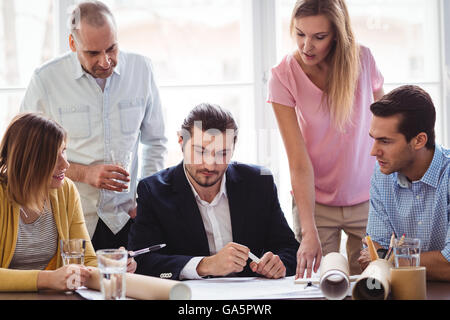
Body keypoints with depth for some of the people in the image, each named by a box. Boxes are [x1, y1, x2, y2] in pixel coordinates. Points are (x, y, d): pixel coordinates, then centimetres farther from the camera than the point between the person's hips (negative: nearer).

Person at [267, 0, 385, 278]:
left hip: (368, 200, 1)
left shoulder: (362, 60, -9)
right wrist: (309, 231, -27)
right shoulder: (283, 77, -15)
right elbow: (298, 162, -19)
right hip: (315, 202, -1)